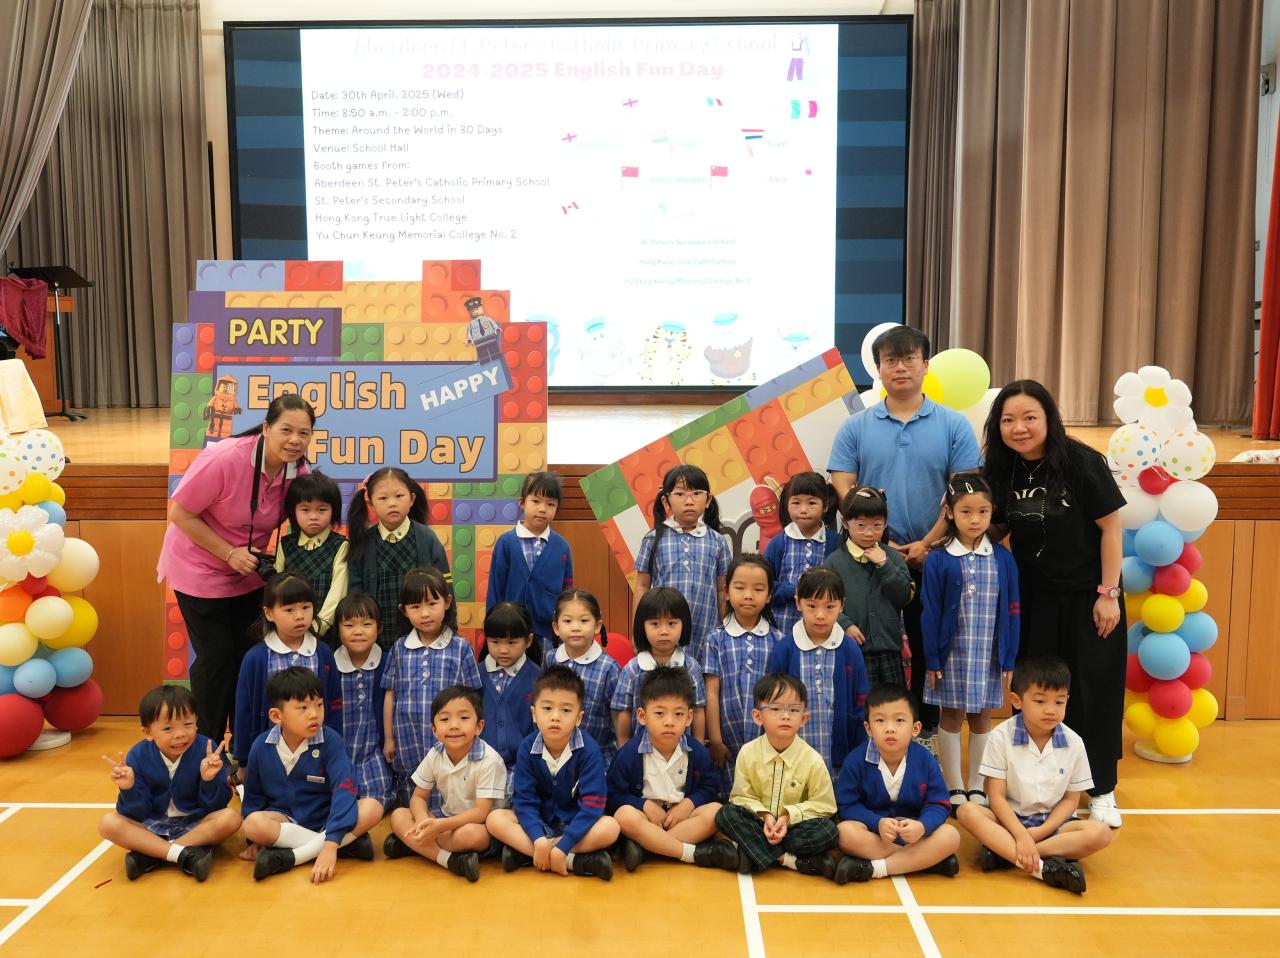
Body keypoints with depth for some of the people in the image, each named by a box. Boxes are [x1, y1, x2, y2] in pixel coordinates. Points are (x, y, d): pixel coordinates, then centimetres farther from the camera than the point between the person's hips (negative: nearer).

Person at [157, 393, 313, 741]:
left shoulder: (298, 471, -12)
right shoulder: (224, 459, -29)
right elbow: (181, 514, -21)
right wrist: (229, 553, -23)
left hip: (248, 575, 5)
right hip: (201, 570, -5)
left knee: (249, 655, 12)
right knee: (217, 657, -1)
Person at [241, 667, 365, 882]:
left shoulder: (330, 741, -17)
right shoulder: (261, 746, -8)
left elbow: (344, 789, -25)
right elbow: (253, 796, 6)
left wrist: (331, 844, -35)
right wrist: (257, 839, -4)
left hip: (324, 820, -1)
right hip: (284, 819, 1)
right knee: (253, 823, -32)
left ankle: (288, 857, -26)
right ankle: (347, 843, -24)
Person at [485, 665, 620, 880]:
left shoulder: (588, 750, -18)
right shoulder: (527, 748, -11)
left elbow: (592, 804, -22)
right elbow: (524, 800, -12)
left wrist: (562, 847, -29)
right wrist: (539, 840, -29)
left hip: (576, 824, -2)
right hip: (538, 824, 3)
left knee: (610, 827, -31)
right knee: (495, 819, -23)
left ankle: (524, 852, -27)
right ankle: (574, 861, -29)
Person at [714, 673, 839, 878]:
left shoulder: (812, 760, -9)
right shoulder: (747, 753, -7)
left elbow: (823, 805, -5)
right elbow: (742, 796, -2)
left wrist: (789, 816, -18)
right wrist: (764, 816, -20)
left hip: (794, 826, -1)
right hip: (759, 824, 1)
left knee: (827, 831, -29)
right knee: (726, 814, -26)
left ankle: (752, 852, -22)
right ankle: (792, 861, -26)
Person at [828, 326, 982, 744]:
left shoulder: (954, 426, 0)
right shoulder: (855, 427, 2)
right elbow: (843, 491, -3)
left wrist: (927, 544, -11)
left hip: (933, 559, 0)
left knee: (929, 650, 10)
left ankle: (926, 730, 24)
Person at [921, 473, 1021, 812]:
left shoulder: (1003, 559, -2)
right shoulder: (938, 560, -7)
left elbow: (1011, 612, 1)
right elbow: (930, 614, -5)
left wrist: (1009, 659, 0)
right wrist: (932, 660, -7)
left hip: (989, 654, 2)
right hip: (952, 653, -1)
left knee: (982, 717, 12)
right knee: (952, 717, 8)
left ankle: (977, 787, 25)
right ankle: (955, 788, 20)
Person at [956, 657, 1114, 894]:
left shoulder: (1073, 743, -4)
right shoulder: (1001, 737, -11)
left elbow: (1071, 799, 1)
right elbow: (996, 796, -11)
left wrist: (1040, 832, -14)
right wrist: (1021, 836, -24)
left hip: (1053, 821, 2)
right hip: (1010, 818, -2)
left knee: (1100, 833, -26)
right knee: (967, 811, -30)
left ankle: (1004, 852, -28)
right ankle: (1043, 868, -37)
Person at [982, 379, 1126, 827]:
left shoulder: (1081, 462, -16)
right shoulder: (1002, 469, -3)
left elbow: (1110, 526, -11)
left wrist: (1108, 593, -12)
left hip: (1086, 596, -4)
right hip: (1034, 598, 4)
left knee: (1093, 690, 5)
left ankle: (1101, 790, 21)